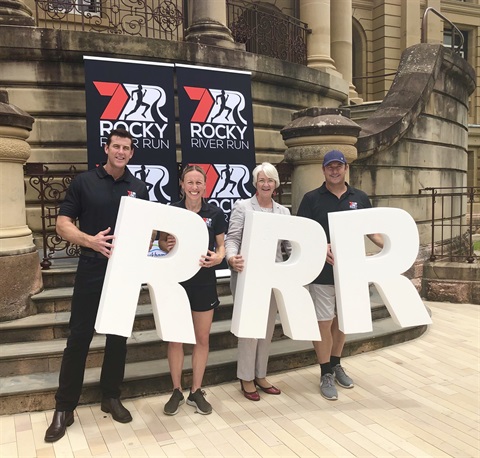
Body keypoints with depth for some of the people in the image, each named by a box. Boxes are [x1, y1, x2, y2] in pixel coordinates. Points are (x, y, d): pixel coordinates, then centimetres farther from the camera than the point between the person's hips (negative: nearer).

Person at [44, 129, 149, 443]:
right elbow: (63, 224, -3)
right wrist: (90, 240, -21)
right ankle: (64, 408, 13)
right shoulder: (84, 182, 0)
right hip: (92, 269, -2)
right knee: (79, 337, 1)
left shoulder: (139, 188, 7)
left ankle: (112, 396, 26)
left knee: (119, 336, 10)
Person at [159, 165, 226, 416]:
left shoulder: (215, 213, -2)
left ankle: (196, 391, 25)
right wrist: (166, 245, -17)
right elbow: (161, 241, 6)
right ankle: (177, 391, 24)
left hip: (204, 281, 1)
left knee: (202, 338, 9)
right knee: (175, 337, 7)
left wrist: (218, 257, -16)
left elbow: (221, 245, 6)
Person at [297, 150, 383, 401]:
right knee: (324, 323, 2)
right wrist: (321, 248, -22)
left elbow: (371, 231, 11)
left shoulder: (360, 198, 5)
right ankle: (326, 374, 18)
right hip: (322, 273, -3)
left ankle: (336, 365, 35)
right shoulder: (312, 198, -3)